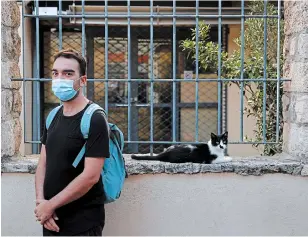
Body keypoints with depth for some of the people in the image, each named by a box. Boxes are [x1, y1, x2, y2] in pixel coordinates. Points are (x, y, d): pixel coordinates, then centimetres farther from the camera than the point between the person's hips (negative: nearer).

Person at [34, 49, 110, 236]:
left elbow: (91, 176, -20)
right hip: (51, 217, 6)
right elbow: (43, 164, 8)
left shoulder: (94, 119, -14)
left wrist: (50, 205, -14)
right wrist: (41, 202, -8)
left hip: (83, 221, -6)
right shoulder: (53, 116, 7)